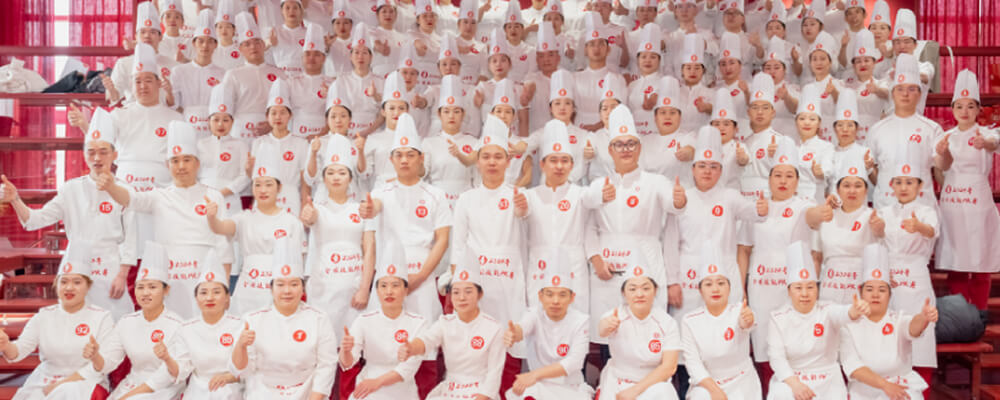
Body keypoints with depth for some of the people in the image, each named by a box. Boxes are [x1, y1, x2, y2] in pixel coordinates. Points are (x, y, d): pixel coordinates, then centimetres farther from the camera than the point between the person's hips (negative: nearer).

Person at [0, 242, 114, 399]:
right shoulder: (44, 316, 9)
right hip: (44, 384, 4)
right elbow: (19, 350, -1)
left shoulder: (102, 318, -2)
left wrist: (62, 384, -14)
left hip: (85, 383, -3)